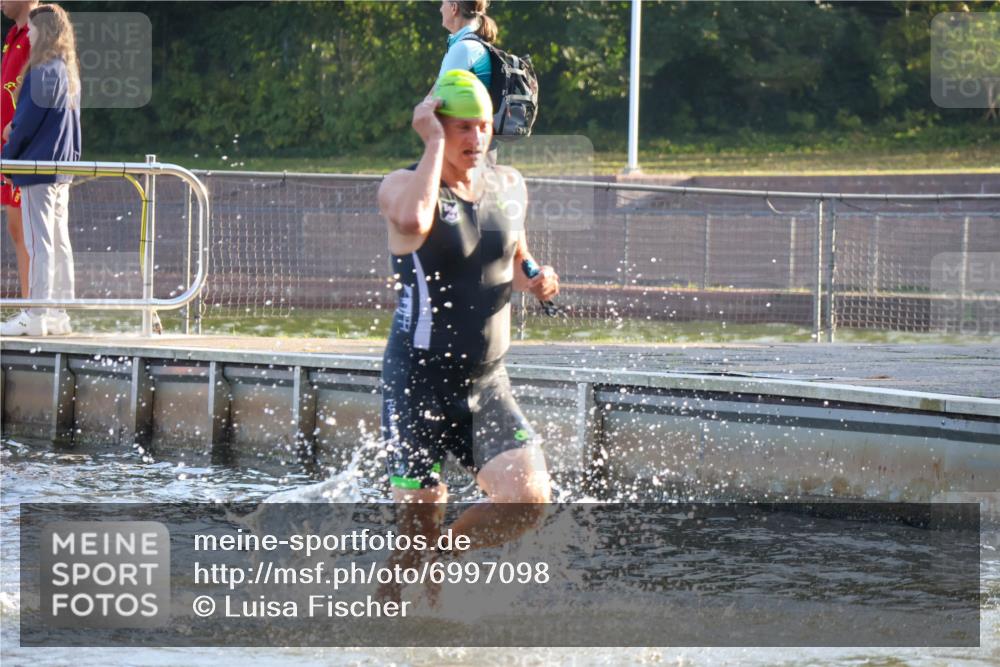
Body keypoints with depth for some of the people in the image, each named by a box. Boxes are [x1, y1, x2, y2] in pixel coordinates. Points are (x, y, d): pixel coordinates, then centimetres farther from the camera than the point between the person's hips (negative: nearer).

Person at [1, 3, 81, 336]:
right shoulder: (68, 72, 13)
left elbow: (28, 120, -15)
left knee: (38, 241, -8)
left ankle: (36, 317, -8)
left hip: (38, 165, -9)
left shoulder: (43, 71, -15)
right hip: (62, 169, 9)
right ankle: (59, 314, 12)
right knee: (59, 240, 10)